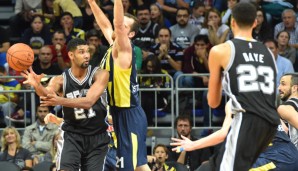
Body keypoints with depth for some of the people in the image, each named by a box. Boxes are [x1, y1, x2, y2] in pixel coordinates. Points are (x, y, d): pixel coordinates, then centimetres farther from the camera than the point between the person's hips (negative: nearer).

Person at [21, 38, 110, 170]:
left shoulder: (100, 75, -10)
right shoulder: (60, 80, -6)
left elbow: (88, 102, -25)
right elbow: (47, 93, -27)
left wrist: (60, 101, -40)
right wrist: (36, 85, -52)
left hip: (97, 137, 0)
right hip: (72, 135, 0)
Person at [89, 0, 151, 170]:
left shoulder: (124, 49, -13)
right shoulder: (115, 46, 12)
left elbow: (118, 24, -29)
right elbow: (106, 25, 27)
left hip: (129, 116, -9)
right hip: (123, 114, 9)